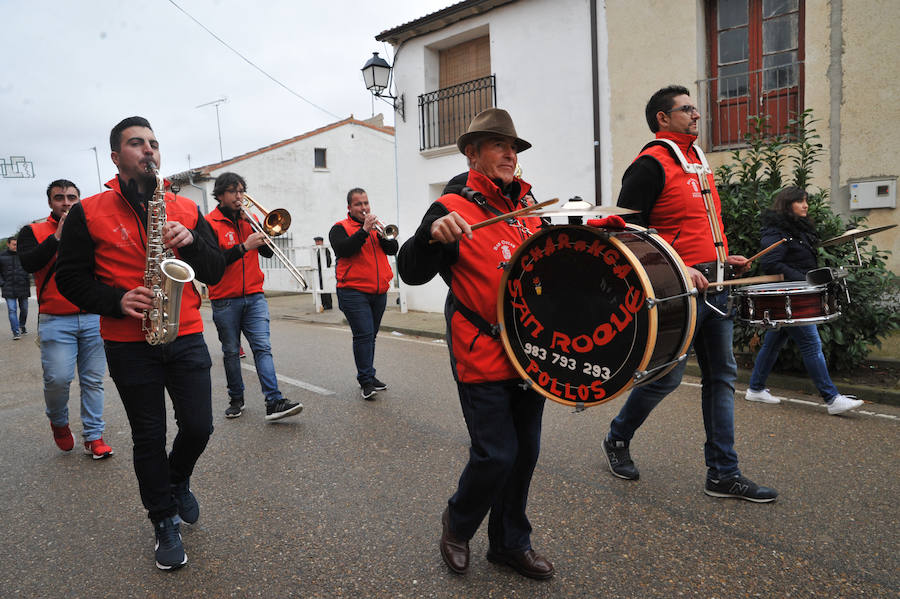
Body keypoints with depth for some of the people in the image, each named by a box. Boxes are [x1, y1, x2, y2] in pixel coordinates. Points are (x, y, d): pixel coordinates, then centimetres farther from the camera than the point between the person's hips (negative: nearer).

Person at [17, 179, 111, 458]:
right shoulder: (33, 232, 8)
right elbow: (29, 263, -10)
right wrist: (58, 237, -14)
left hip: (93, 318, 2)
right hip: (55, 320, -2)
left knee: (93, 380, 4)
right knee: (57, 378, -10)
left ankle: (94, 436, 15)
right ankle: (58, 422, 20)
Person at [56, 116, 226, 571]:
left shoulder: (186, 209, 7)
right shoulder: (88, 213, 1)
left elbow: (215, 272, 5)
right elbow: (70, 276, 0)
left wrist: (191, 242, -14)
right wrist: (117, 302, -16)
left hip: (186, 339, 2)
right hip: (129, 345, -2)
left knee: (198, 426, 3)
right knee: (149, 438, 8)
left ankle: (177, 480, 37)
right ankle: (165, 522, 26)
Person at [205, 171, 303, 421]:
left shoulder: (248, 218, 12)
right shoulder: (210, 223, -4)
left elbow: (268, 252, 9)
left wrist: (259, 232, -7)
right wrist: (244, 247, -23)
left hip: (254, 296, 3)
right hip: (225, 300, -3)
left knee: (262, 347, -7)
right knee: (231, 351, 9)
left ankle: (274, 402, -12)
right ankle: (236, 399, 24)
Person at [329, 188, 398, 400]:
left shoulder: (376, 226, 18)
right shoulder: (340, 228, 2)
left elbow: (393, 249, 6)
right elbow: (343, 249, -18)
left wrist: (381, 234, -12)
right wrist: (364, 230, -21)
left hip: (379, 292, 6)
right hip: (354, 292, -5)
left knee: (370, 335, 12)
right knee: (363, 334, -12)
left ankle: (368, 376, 22)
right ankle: (366, 381, -7)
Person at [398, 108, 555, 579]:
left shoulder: (526, 205, 12)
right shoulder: (454, 207, -8)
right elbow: (412, 273, -15)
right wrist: (432, 234, -35)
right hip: (482, 355, -7)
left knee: (525, 451, 13)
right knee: (496, 454, -4)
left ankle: (510, 543, 34)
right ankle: (457, 524, 28)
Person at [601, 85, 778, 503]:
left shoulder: (697, 161, 19)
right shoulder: (651, 164, -9)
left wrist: (723, 257, 16)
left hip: (713, 285, 9)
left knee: (722, 376, 9)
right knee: (666, 377, -1)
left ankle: (723, 474, 18)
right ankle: (617, 440, 24)